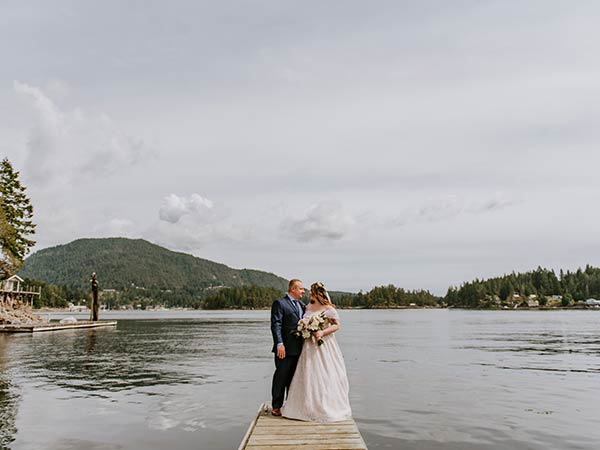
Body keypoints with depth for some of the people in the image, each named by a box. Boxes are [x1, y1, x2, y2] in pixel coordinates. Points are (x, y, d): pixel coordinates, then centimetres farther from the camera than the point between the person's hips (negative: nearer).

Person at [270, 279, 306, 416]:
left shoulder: (301, 304, 15)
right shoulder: (279, 303, -8)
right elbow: (276, 325, -15)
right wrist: (279, 344, -23)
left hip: (298, 348, 7)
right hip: (285, 348, -7)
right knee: (281, 377, 1)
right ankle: (276, 406, 12)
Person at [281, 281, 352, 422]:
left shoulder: (328, 309, -9)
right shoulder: (308, 307, 10)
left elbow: (337, 325, -11)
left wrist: (322, 332, -22)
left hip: (324, 345, -6)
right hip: (310, 346, 6)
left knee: (324, 375, -1)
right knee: (308, 376, 7)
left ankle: (328, 407, 12)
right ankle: (310, 406, 18)